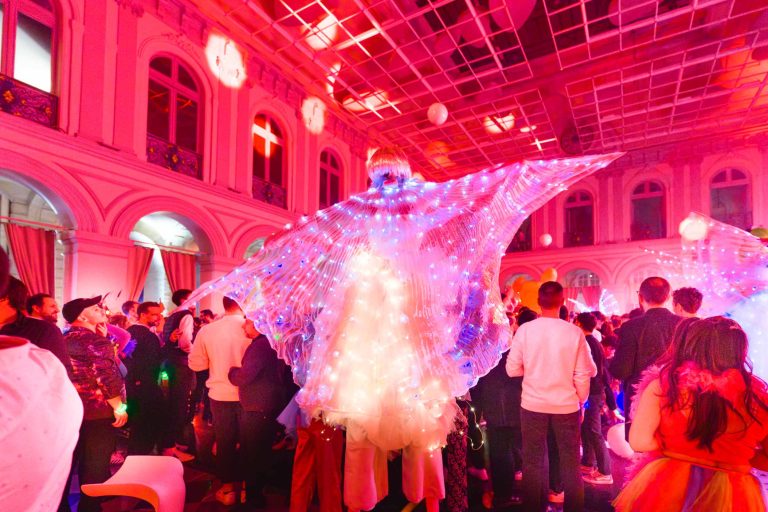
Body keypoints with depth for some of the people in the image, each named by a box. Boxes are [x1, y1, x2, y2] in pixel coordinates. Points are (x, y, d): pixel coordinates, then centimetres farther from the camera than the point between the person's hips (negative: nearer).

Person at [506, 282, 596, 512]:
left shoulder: (524, 330, -11)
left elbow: (512, 370, -6)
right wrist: (581, 400, 10)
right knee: (570, 460, 17)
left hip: (532, 404, 0)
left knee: (533, 461, 13)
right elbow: (583, 374, -6)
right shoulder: (574, 332, -10)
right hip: (566, 404, 0)